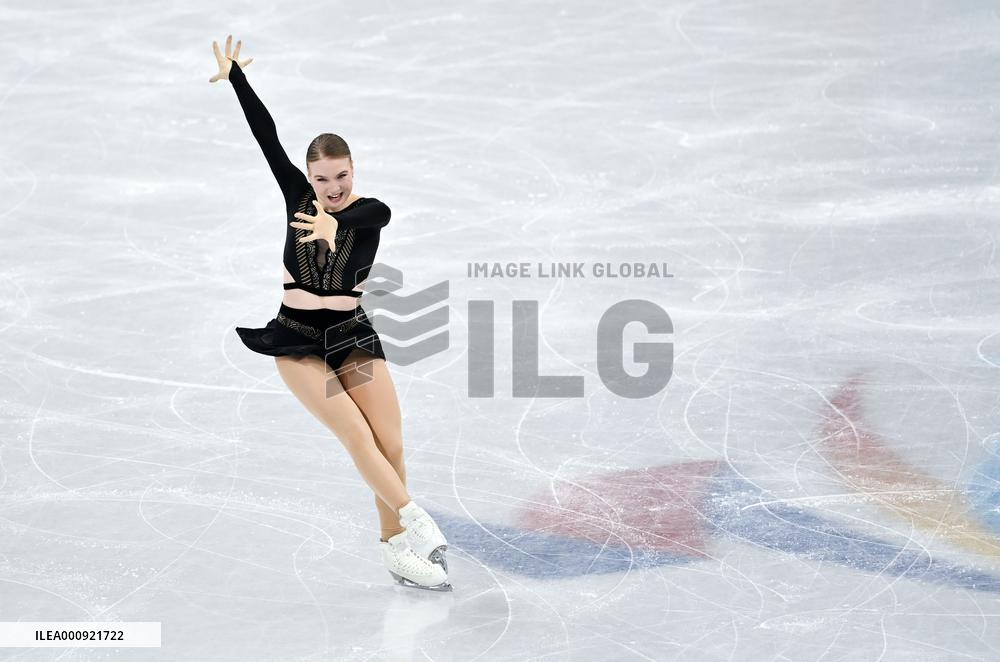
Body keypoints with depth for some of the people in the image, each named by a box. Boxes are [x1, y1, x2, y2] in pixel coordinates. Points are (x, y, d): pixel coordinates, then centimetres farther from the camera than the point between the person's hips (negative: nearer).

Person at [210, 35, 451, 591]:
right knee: (357, 433, -15)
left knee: (391, 444, -6)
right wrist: (235, 76, -5)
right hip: (296, 337, 0)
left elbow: (362, 215, -33)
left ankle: (396, 547, 6)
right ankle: (416, 523, -14)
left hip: (352, 334, 0)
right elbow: (267, 136, -3)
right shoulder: (298, 195, 0)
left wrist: (334, 222, -55)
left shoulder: (373, 211, -8)